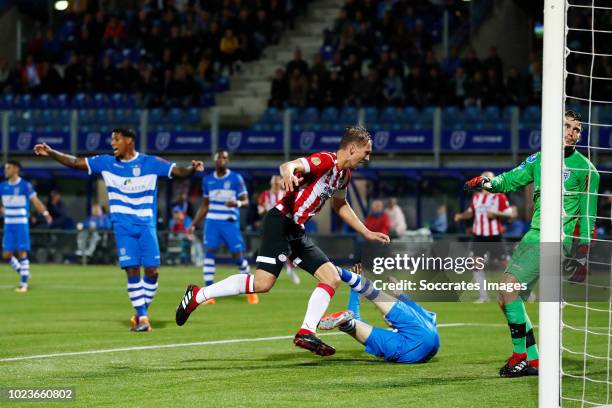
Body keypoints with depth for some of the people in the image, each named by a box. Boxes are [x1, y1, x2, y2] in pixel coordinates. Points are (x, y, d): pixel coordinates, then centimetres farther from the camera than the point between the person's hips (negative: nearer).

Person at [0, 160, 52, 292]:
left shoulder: (25, 186, -7)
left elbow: (36, 201, -10)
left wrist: (46, 214, -22)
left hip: (21, 224, -5)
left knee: (22, 253, -7)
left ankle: (23, 283, -1)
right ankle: (23, 273, 23)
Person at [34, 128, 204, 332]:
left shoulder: (151, 163, -2)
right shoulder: (106, 163, 5)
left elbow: (179, 171, -4)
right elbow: (75, 162, 7)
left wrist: (192, 169, -25)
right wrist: (50, 153, -2)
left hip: (147, 225, -1)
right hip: (123, 227, 1)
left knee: (152, 271, -7)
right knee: (132, 270, -9)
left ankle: (141, 312, 12)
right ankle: (142, 316, -1)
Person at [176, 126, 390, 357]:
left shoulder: (344, 175, 15)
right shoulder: (325, 161, -14)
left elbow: (340, 205, 33)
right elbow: (289, 165, -30)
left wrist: (367, 233, 34)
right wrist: (288, 173, -54)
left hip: (297, 232, 10)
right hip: (281, 223, -10)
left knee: (332, 278, 0)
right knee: (263, 283, -19)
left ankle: (306, 332, -4)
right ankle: (198, 295, -6)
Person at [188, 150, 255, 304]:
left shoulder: (236, 178, -2)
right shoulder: (207, 180, 9)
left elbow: (245, 201, -4)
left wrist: (237, 203, -28)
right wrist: (193, 224, 14)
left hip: (230, 222, -2)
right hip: (212, 221, 2)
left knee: (238, 256, -1)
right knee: (209, 252, -13)